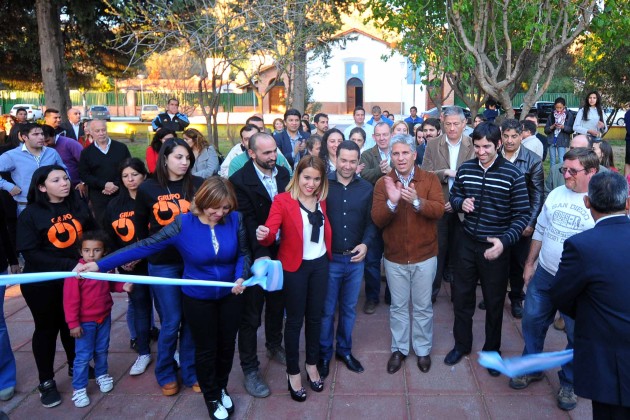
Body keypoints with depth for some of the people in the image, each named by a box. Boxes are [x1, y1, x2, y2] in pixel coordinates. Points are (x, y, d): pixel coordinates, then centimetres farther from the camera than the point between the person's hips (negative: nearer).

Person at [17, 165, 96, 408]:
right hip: (42, 283, -3)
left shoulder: (79, 206, 1)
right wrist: (69, 265, -26)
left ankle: (76, 366, 38)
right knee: (47, 328, 9)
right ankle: (46, 381, 25)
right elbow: (30, 253, -17)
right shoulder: (31, 214, -10)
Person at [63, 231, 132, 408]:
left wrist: (123, 286, -7)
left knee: (102, 350, 20)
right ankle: (79, 389, 18)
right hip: (85, 322, -5)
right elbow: (70, 300, -19)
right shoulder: (76, 272, -23)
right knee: (83, 356, 3)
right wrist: (73, 323, -17)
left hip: (104, 318, 5)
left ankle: (102, 375, 42)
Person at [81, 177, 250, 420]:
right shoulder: (183, 224, -20)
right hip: (197, 298, -2)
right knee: (206, 349, 13)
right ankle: (212, 398, 38)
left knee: (227, 345, 18)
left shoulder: (235, 219, -15)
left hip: (230, 295, 2)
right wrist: (101, 265, -26)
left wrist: (241, 276, -23)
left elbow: (243, 253, -3)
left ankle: (221, 388, 46)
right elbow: (145, 246, -22)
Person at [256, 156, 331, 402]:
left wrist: (329, 253, 1)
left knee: (315, 317, 16)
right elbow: (270, 232, -25)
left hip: (320, 265, 5)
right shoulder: (282, 201, -13)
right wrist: (264, 234, -46)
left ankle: (312, 365, 35)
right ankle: (293, 373, 24)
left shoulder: (321, 200, 3)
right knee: (295, 320, 6)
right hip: (294, 267, -5)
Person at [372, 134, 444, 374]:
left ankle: (423, 350, 33)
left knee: (423, 307, 14)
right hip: (394, 258, 1)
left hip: (424, 257, 0)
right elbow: (377, 220, -13)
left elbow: (439, 210, -18)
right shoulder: (383, 183, -5)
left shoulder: (430, 179, -5)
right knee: (398, 307, 15)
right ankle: (399, 349, 33)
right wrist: (391, 202, -31)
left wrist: (417, 201, -35)